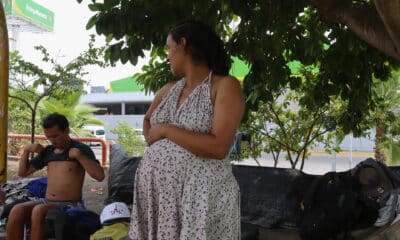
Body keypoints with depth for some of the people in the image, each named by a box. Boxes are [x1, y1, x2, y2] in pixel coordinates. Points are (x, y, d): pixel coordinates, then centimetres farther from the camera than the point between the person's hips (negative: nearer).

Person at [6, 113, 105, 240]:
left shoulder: (81, 149, -3)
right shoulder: (47, 151, 13)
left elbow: (100, 176, -16)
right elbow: (22, 172, 19)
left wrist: (78, 155, -21)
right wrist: (26, 150, 4)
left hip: (70, 205, -5)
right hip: (46, 202, 5)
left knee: (38, 211, -33)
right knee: (16, 211, -23)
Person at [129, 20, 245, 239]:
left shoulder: (225, 86, -10)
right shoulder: (168, 89, 11)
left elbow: (219, 148, -20)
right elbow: (147, 118, 30)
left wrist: (166, 130, -12)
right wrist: (152, 143, 9)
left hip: (200, 196, -6)